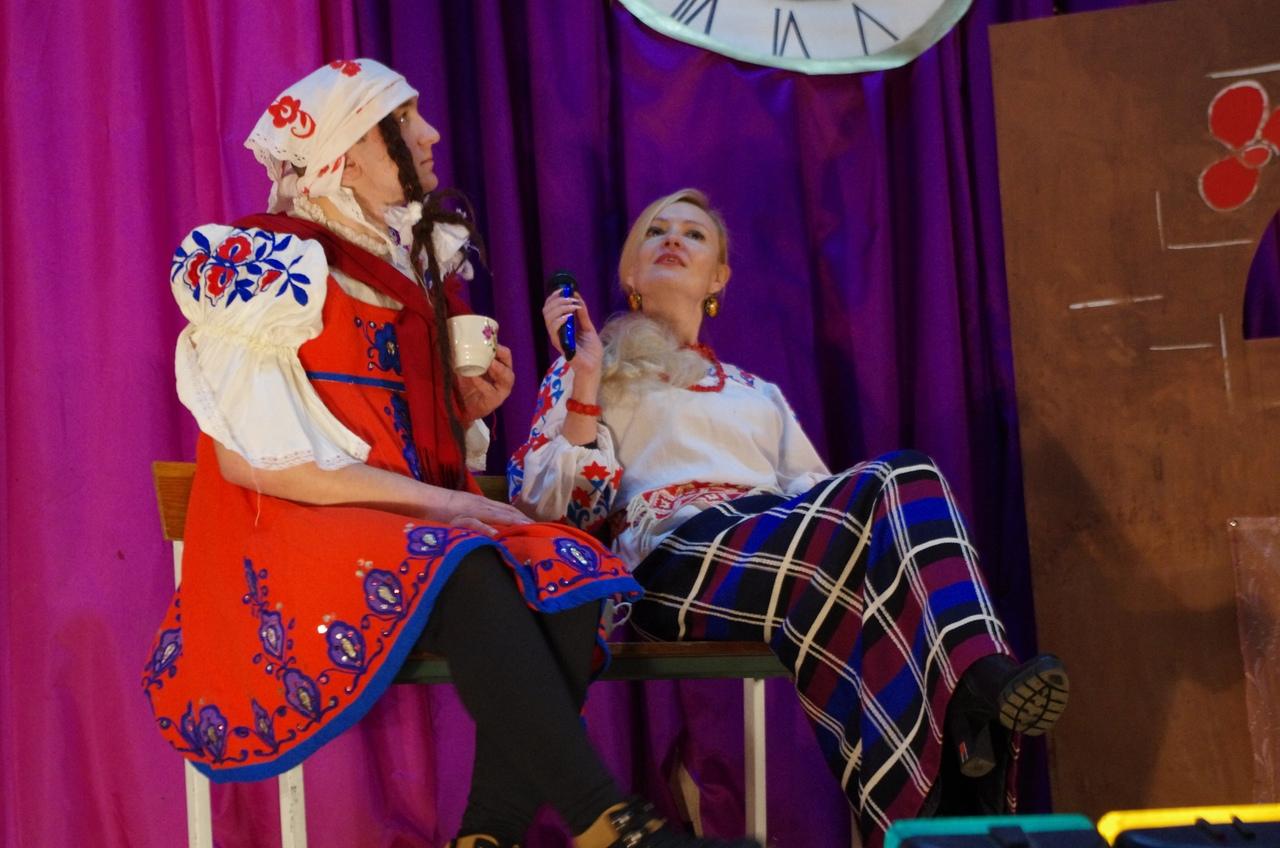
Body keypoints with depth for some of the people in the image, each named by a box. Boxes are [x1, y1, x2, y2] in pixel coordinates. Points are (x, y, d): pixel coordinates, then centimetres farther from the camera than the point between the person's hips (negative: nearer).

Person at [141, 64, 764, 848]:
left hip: (411, 524, 7)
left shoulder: (419, 262, 15)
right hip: (290, 538, -7)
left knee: (565, 575, -24)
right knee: (466, 579, -36)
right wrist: (430, 499, -16)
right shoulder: (268, 266, -6)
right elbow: (250, 457, -13)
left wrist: (467, 408, 0)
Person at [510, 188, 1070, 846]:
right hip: (674, 558, -5)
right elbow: (558, 505, 5)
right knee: (873, 495, -33)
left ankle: (979, 684, -50)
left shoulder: (759, 395, 35)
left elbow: (820, 499, 22)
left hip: (785, 553, 5)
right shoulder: (595, 371, 22)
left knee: (908, 477, -29)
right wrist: (584, 382, -3)